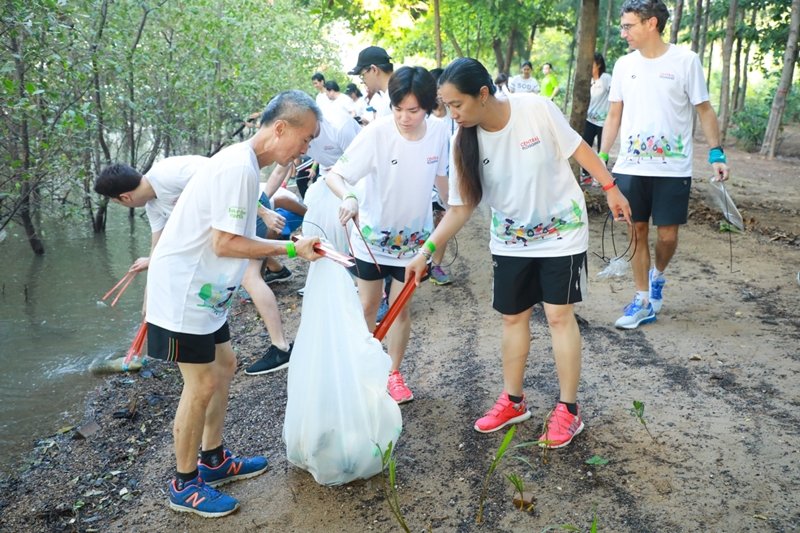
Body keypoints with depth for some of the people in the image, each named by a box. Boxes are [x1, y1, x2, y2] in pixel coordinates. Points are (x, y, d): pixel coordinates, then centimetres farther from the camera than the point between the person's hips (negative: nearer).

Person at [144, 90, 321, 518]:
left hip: (203, 289, 10)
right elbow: (225, 243, -24)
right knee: (202, 385, -1)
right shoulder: (239, 167, -22)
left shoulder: (244, 162, 8)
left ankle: (213, 460, 32)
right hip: (183, 290, -10)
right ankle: (184, 485, 16)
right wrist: (290, 249, -17)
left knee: (224, 366, 17)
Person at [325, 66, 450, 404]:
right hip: (372, 234, -2)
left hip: (413, 237, 2)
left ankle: (393, 373, 30)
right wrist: (348, 198, -46)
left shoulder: (438, 131, -14)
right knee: (368, 307, 12)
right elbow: (335, 175, -26)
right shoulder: (376, 134, -25)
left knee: (400, 309, 10)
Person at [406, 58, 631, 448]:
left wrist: (610, 188, -2)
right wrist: (426, 252, -18)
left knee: (559, 315, -2)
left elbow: (577, 148, -8)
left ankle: (568, 410, 10)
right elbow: (461, 207, -10)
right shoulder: (464, 143, -14)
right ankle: (513, 401, 26)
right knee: (513, 317, 10)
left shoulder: (536, 109, -23)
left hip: (561, 231, -3)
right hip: (510, 240, 3)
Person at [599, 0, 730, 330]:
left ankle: (657, 276, 32)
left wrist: (716, 153, -6)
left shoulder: (685, 60, -4)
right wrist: (601, 157, 4)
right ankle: (643, 302, 16)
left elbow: (704, 110, 1)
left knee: (667, 235, 0)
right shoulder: (624, 65, 6)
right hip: (630, 167, 3)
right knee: (638, 231, 6)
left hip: (673, 169, -3)